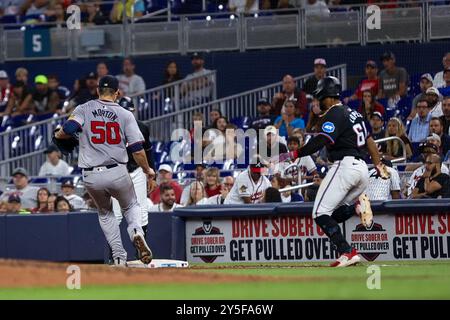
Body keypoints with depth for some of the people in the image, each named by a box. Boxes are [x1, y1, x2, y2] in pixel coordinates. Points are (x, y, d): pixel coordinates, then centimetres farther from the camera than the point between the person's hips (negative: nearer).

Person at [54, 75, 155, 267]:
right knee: (131, 207, 25)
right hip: (117, 174, -1)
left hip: (91, 177, 1)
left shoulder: (84, 109, 2)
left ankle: (119, 258, 14)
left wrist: (58, 135, 9)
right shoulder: (125, 115, 1)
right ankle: (136, 232, -9)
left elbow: (68, 129, -15)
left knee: (105, 213, 26)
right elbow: (137, 150, -3)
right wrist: (147, 170, 14)